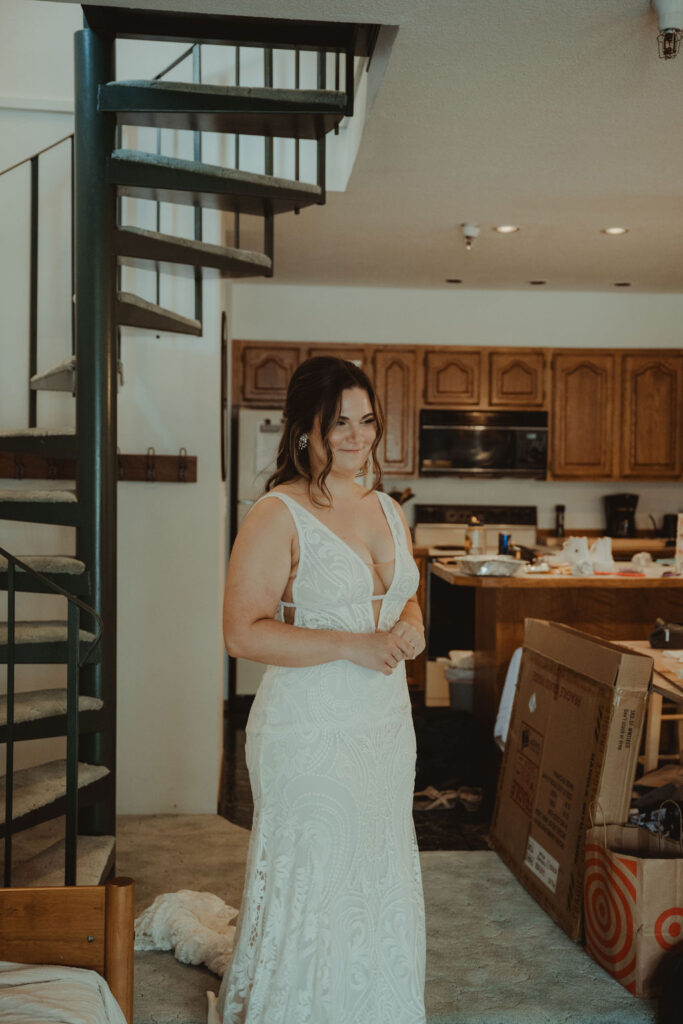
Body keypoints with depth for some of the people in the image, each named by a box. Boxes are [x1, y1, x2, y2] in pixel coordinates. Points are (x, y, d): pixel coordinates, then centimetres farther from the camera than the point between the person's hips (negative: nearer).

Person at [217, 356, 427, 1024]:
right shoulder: (277, 516, -13)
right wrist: (351, 646, -22)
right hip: (311, 735, -7)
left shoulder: (386, 510, 9)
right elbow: (242, 633, -19)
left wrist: (410, 627, -2)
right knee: (311, 893, 4)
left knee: (382, 885, 19)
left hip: (387, 726, 7)